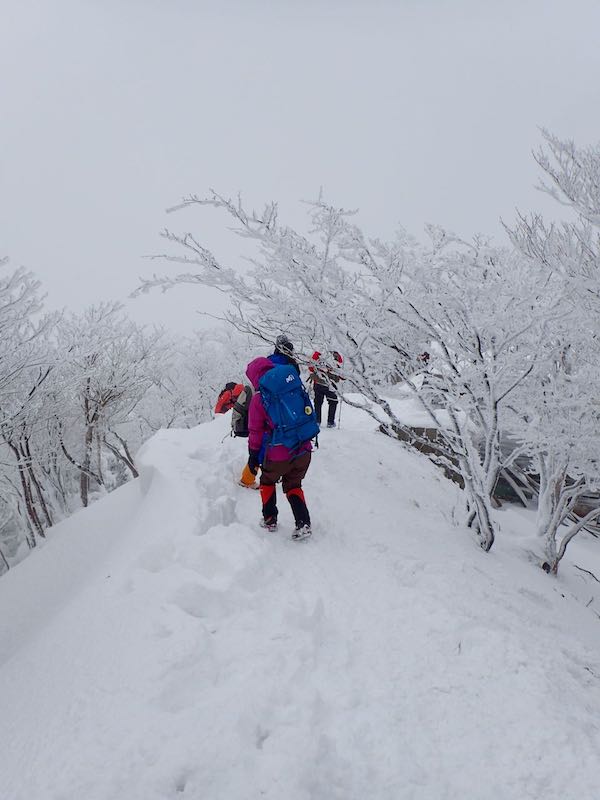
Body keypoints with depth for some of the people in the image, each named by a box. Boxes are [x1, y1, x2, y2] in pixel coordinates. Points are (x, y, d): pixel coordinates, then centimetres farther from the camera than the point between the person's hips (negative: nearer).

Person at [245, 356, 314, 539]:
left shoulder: (258, 397, -9)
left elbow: (255, 432, -3)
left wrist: (253, 456, 8)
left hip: (278, 455, -3)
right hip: (303, 450, 3)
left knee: (267, 481, 26)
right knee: (293, 485, 23)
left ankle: (270, 520, 31)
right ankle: (303, 524, 10)